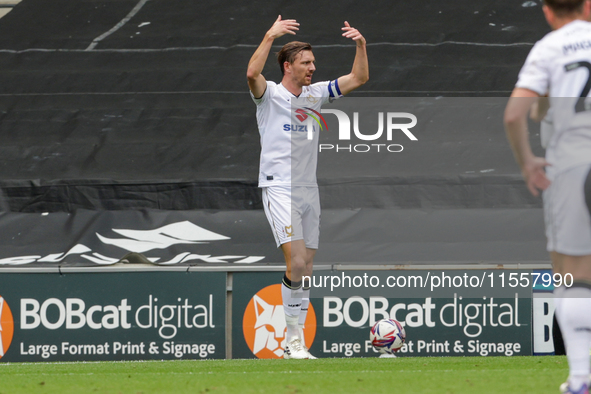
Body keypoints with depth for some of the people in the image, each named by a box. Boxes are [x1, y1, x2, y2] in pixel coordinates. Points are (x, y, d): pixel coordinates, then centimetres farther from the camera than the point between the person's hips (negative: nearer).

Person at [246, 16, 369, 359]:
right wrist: (270, 36, -32)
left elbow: (358, 78, 13)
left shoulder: (316, 94, 12)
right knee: (297, 261, -19)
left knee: (306, 270, 4)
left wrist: (361, 45, -2)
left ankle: (294, 343, 8)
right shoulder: (270, 95, -3)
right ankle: (294, 338, -13)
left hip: (309, 189, 6)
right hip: (279, 187, -6)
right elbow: (252, 74, -25)